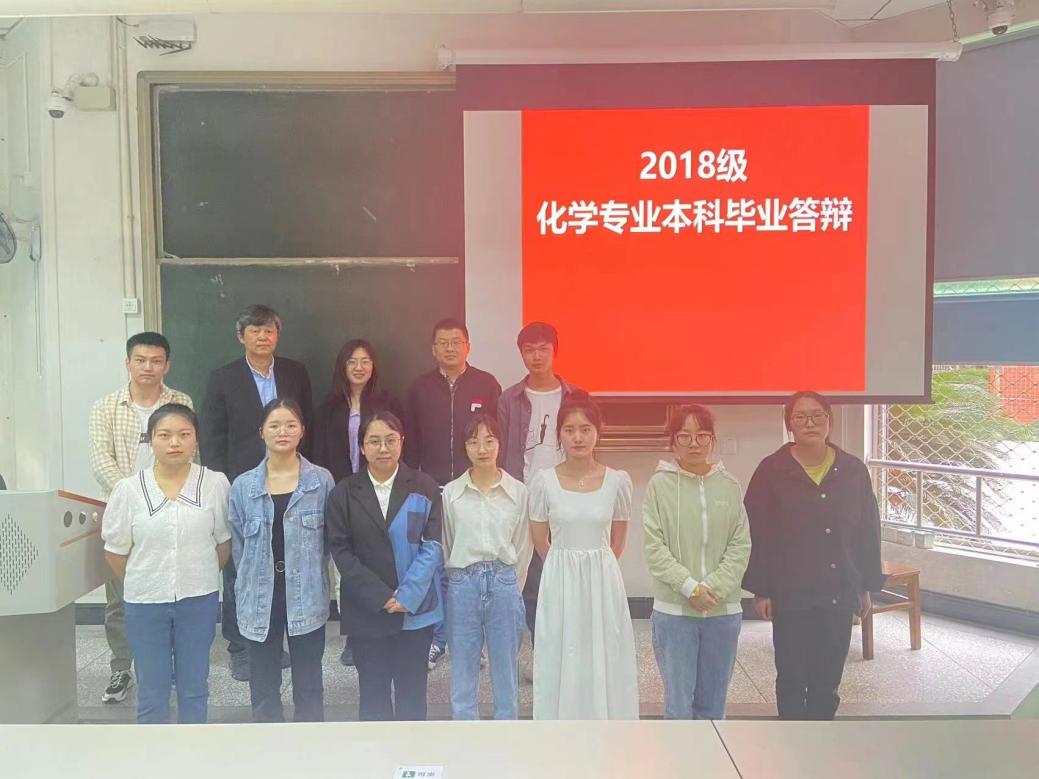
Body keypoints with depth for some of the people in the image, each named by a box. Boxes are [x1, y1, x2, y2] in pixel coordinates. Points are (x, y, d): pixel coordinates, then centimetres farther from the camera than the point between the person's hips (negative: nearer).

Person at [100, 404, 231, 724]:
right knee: (151, 693, 13)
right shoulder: (128, 489, -8)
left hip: (199, 600, 0)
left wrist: (201, 579, 7)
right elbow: (115, 551, 2)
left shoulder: (215, 484, -9)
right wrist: (141, 585, 8)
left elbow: (224, 542, 2)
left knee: (194, 689, 15)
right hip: (145, 602, 0)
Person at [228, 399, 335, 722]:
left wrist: (307, 579, 3)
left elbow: (331, 540, 2)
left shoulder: (322, 481, -4)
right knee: (264, 686, 13)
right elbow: (238, 545, 6)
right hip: (260, 598, 2)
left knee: (308, 684, 10)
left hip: (306, 597, -1)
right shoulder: (243, 485, 0)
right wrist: (254, 582, 4)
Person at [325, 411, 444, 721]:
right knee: (373, 688, 10)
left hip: (416, 607, 0)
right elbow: (341, 551, -5)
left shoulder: (424, 487, -2)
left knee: (412, 687, 10)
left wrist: (408, 595, -15)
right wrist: (381, 597, -12)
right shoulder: (343, 493, 0)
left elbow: (432, 545, -5)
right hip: (366, 609, 1)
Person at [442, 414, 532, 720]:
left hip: (504, 585, 0)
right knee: (463, 676, 10)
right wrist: (462, 581, 9)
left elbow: (523, 546, 5)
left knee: (505, 673, 12)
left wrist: (511, 587, 8)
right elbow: (444, 546, 7)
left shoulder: (518, 491, -3)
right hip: (462, 586, 0)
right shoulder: (450, 493, -2)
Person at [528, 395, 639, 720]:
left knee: (604, 664, 8)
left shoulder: (618, 481, -4)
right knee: (560, 665, 7)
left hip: (603, 583, 1)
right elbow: (539, 540, 6)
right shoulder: (543, 481, -6)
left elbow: (617, 541, 9)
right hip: (560, 583, 0)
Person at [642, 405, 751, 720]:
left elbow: (740, 545, 1)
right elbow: (654, 547, -7)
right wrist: (690, 587, -14)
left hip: (723, 610, 3)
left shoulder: (729, 485, 2)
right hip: (673, 611, -2)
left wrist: (713, 587, -11)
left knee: (713, 703, 14)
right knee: (678, 703, 2)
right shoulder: (660, 484, -4)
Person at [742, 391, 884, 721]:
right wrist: (760, 590, -7)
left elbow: (869, 530, 9)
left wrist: (867, 585, 9)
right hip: (790, 596, -3)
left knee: (828, 680, 13)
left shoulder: (853, 470, 3)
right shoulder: (772, 471, -6)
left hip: (839, 594, 3)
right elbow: (756, 533, -6)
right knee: (792, 679, 7)